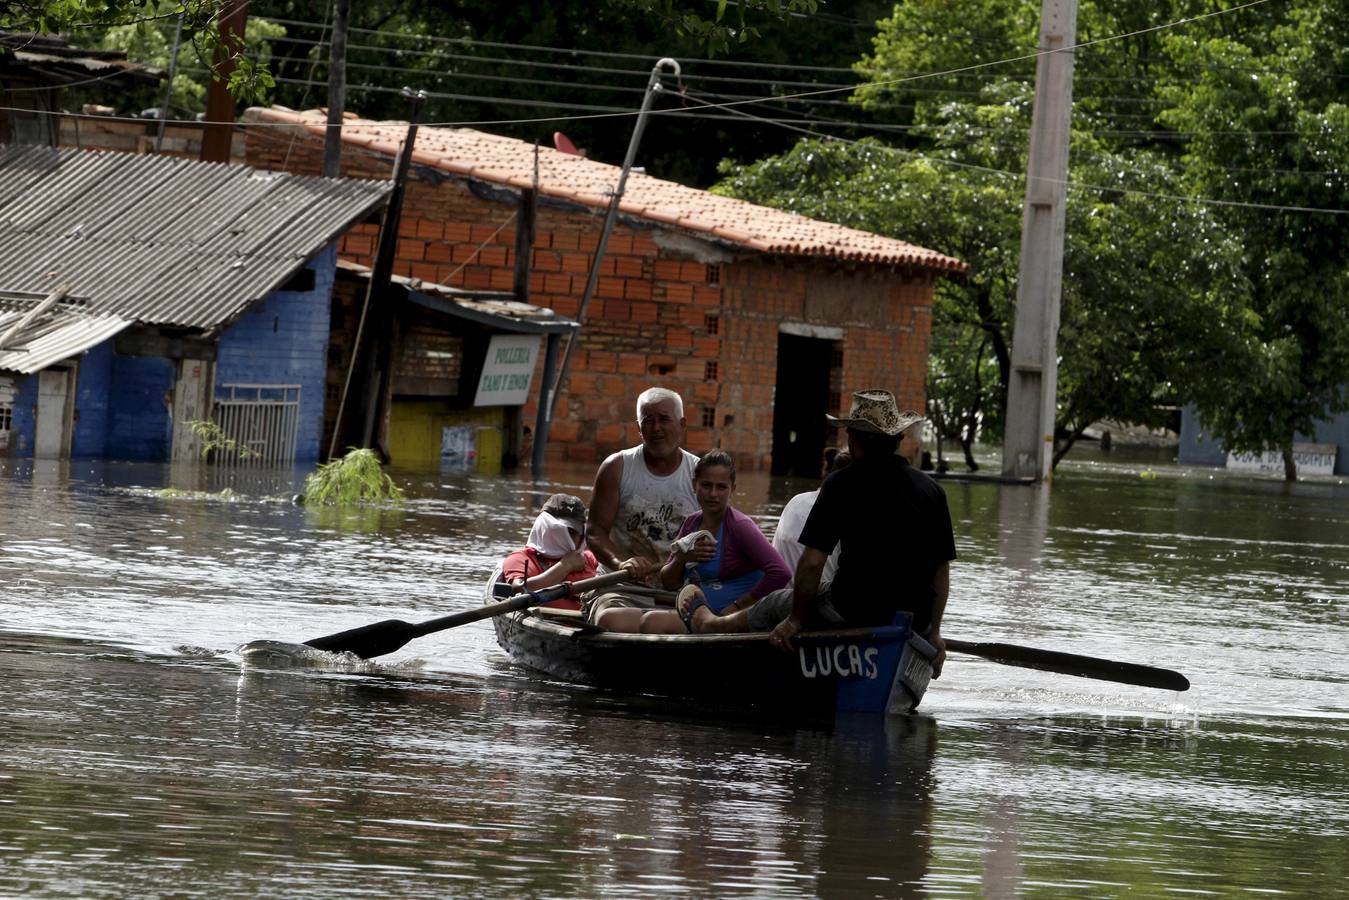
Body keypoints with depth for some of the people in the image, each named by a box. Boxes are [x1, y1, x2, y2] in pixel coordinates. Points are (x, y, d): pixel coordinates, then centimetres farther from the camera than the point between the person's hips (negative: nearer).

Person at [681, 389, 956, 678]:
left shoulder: (841, 485, -10)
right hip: (914, 626, 4)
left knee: (775, 608, 25)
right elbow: (942, 568, 7)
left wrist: (795, 619, 0)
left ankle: (703, 623, 54)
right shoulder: (931, 489, 3)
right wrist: (933, 632, 15)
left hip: (853, 616, -4)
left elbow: (812, 562, -12)